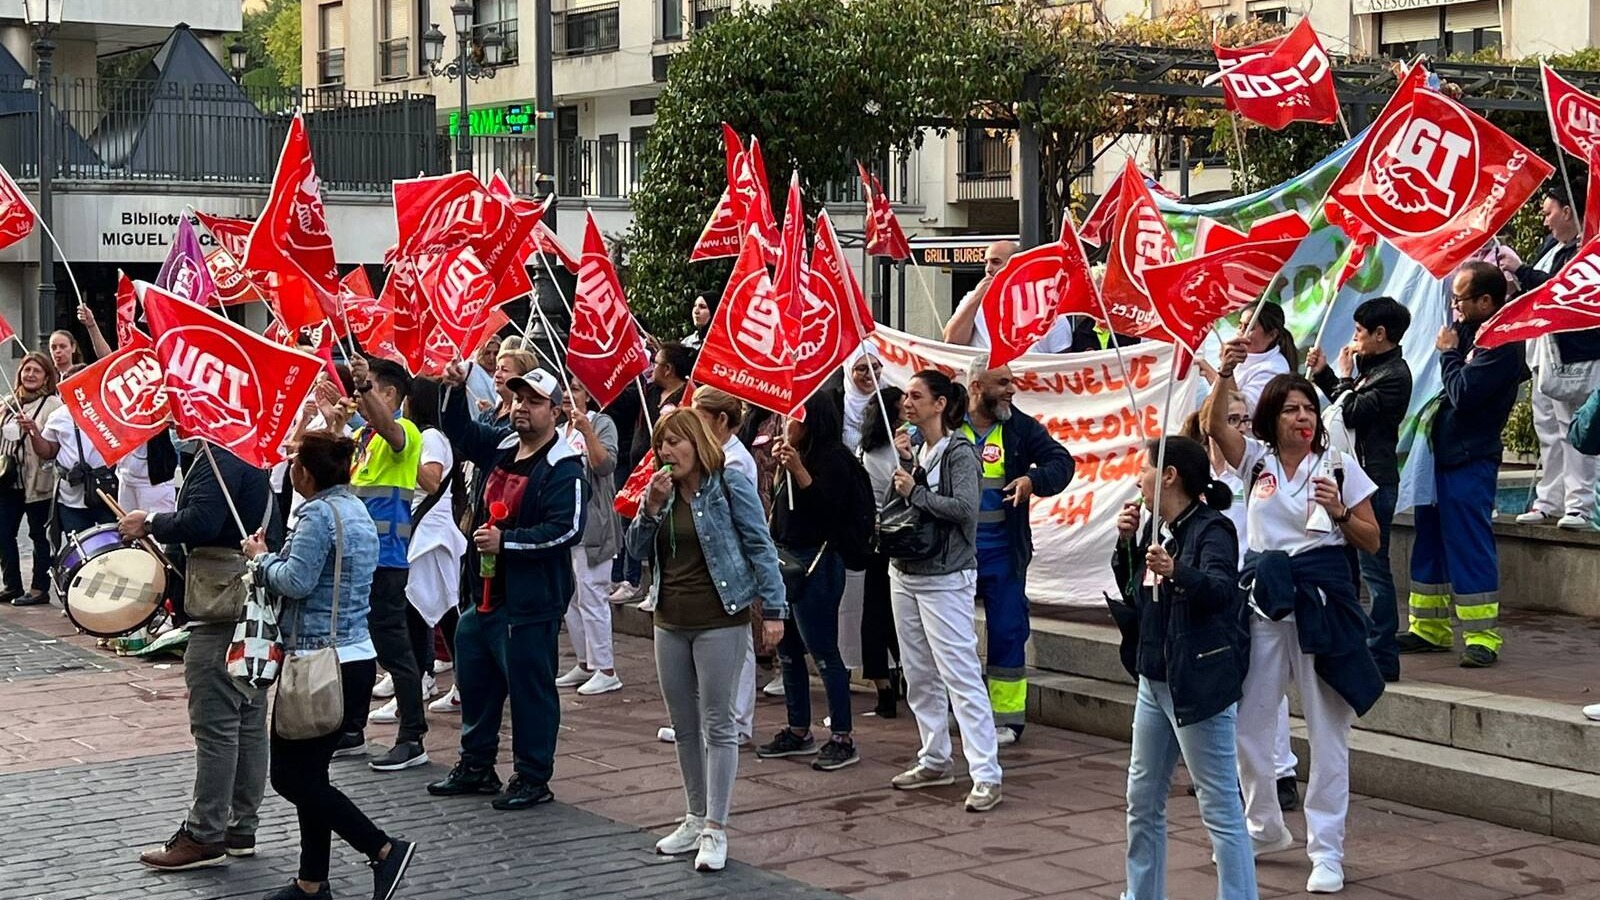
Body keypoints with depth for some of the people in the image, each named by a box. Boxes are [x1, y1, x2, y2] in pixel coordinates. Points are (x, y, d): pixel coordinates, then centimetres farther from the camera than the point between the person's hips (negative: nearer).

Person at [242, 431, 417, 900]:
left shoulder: (320, 514, -16)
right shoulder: (357, 510, 14)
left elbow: (296, 581, -22)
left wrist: (261, 557, -5)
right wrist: (273, 558, 11)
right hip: (357, 656, 10)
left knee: (291, 776, -3)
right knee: (309, 774, 14)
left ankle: (383, 848, -6)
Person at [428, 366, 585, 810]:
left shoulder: (563, 468, -15)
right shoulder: (500, 446, 9)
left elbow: (566, 529, -24)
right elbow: (459, 430, 25)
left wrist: (506, 541, -25)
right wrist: (454, 390, 7)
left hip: (529, 602, -9)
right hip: (484, 592, 9)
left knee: (530, 689, 0)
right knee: (474, 682, 18)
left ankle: (533, 778, 11)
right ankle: (475, 766, 33)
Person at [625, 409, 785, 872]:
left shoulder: (730, 486, -9)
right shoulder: (664, 490, 10)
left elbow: (760, 547, -10)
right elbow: (637, 549, 6)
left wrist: (773, 609, -14)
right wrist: (651, 504, -9)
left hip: (720, 620, -7)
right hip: (670, 621, 7)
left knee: (717, 725, -3)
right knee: (684, 726, 13)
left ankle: (715, 829, 0)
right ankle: (695, 818, 24)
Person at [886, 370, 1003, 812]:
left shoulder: (959, 453, -11)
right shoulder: (914, 450, 12)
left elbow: (965, 508, -23)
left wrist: (915, 491, -14)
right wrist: (904, 463, -6)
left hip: (945, 580, -8)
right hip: (905, 574, 8)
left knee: (961, 675, -11)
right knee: (919, 676, 14)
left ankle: (986, 776, -12)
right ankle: (935, 761, 26)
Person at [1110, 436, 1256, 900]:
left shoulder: (1211, 530, -15)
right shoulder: (1156, 530, 10)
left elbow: (1221, 589, -30)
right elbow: (1132, 592, 18)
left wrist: (1176, 572, -47)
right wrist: (1125, 544, 3)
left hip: (1198, 683, -10)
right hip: (1153, 680, 10)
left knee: (1220, 808, -6)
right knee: (1143, 800, 18)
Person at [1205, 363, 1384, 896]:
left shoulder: (1339, 467, 3)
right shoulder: (1256, 459, 6)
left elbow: (1371, 541, 5)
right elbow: (1214, 424, -14)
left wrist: (1339, 512, -13)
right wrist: (1226, 372, -28)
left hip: (1321, 597, -2)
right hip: (1263, 597, 3)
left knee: (1327, 732, 0)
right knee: (1247, 724, 9)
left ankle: (1326, 850, 8)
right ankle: (1266, 828, 31)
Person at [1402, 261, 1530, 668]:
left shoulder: (1502, 344, -17)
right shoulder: (1471, 332, 12)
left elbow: (1463, 393, -22)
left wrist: (1448, 352, -8)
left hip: (1469, 462, -10)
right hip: (1441, 454, 10)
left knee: (1469, 548, -8)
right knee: (1430, 543, 14)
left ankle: (1482, 638, -2)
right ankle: (1430, 630, 24)